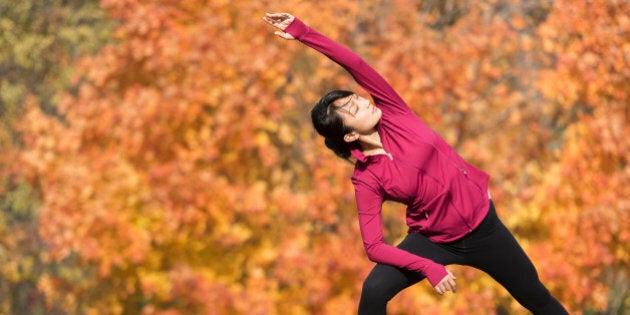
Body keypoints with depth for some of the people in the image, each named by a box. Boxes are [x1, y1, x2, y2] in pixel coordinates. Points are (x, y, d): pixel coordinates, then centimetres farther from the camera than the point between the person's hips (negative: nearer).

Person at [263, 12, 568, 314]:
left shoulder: (393, 114, -11)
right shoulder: (366, 179, -17)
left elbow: (355, 65, -21)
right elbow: (374, 246, -19)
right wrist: (428, 268, -27)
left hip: (482, 226, 2)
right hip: (435, 241, -2)